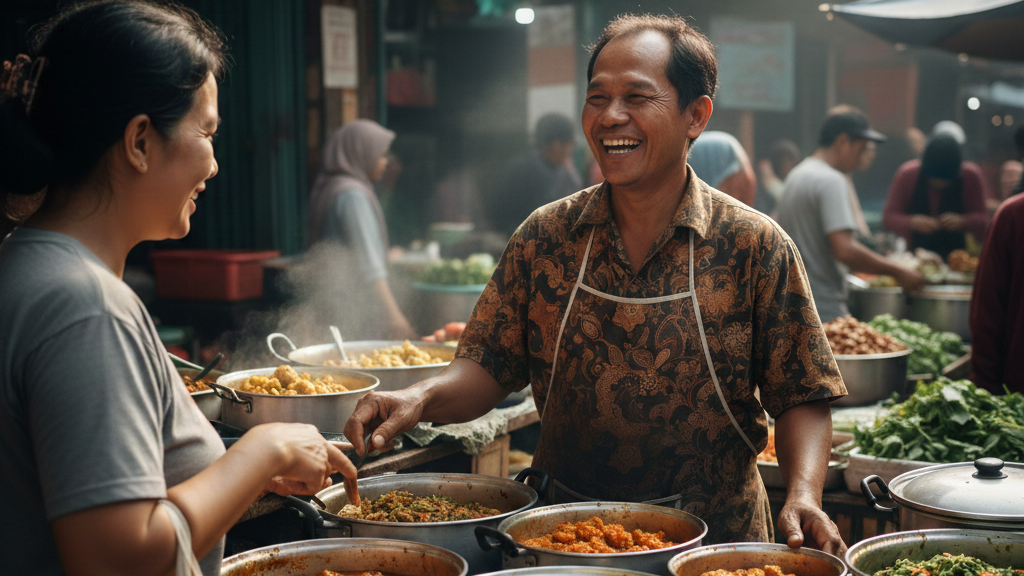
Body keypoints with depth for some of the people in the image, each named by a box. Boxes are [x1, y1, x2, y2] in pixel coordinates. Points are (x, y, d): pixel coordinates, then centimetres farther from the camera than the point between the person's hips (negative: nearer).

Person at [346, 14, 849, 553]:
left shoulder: (755, 246, -8)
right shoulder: (544, 236, -1)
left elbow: (800, 399, -5)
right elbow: (488, 367, 0)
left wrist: (803, 494, -22)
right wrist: (423, 397, -20)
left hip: (715, 532, -2)